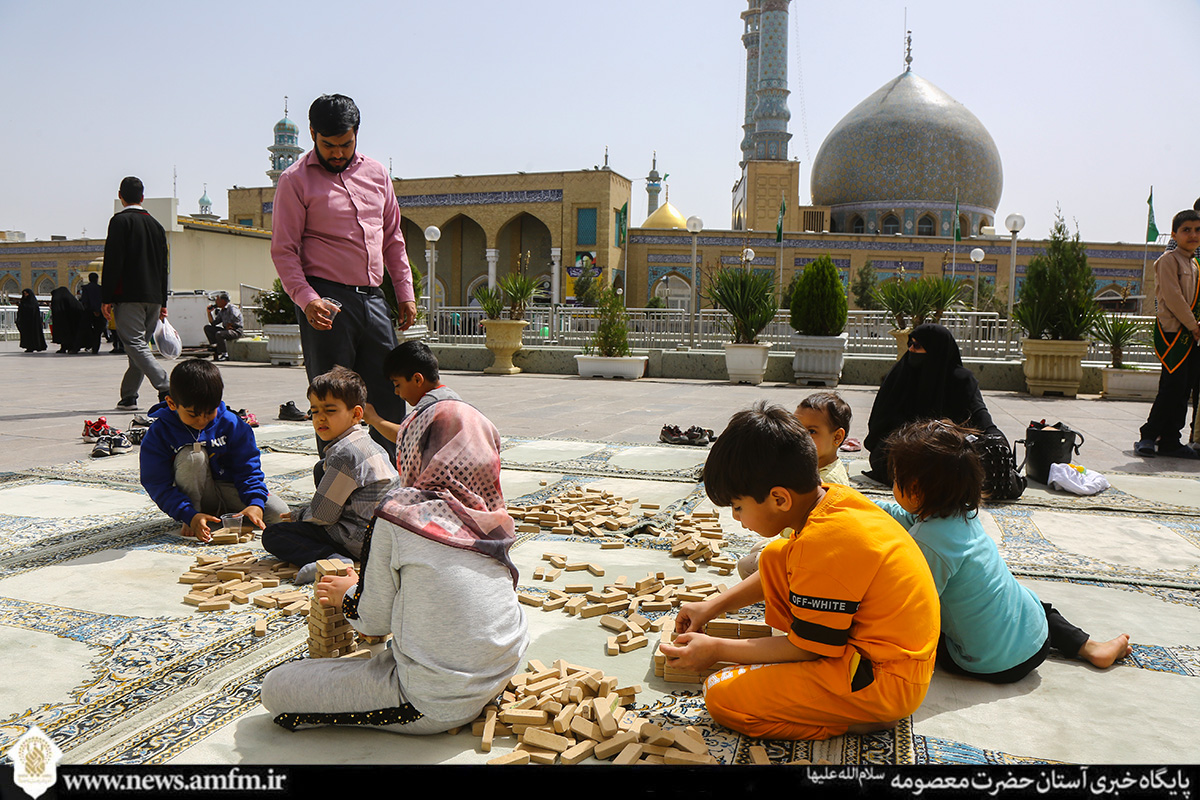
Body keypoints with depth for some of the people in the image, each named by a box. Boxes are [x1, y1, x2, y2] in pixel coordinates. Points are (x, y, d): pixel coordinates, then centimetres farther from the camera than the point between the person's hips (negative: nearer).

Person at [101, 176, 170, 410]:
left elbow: (113, 261, -10)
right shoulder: (156, 224, 15)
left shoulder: (120, 220, -4)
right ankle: (128, 397, 14)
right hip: (153, 297, 7)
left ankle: (166, 388, -24)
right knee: (140, 344, 10)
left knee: (136, 345, -10)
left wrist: (106, 298, -8)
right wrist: (162, 302, 19)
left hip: (128, 295, -7)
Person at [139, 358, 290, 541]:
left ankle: (222, 513, 4)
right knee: (193, 455, -32)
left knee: (280, 514, -19)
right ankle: (193, 517, -15)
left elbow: (248, 468, -9)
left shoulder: (231, 424, -12)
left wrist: (255, 503, -27)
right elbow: (158, 485, -19)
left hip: (229, 488, 2)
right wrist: (190, 516, -34)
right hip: (195, 493, -2)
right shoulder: (158, 433, -16)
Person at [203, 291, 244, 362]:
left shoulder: (232, 308, -10)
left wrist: (227, 327, -13)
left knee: (219, 334, -34)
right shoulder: (221, 311, 16)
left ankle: (225, 355, -25)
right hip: (226, 330, 9)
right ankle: (214, 345, -8)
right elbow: (213, 323, 19)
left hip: (236, 331, -9)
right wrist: (209, 312, 13)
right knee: (207, 328, 6)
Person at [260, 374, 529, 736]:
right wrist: (364, 587, 29)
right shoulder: (493, 516, 1)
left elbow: (375, 620, -6)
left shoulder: (398, 514, -15)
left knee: (275, 688, 4)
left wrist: (347, 595, 16)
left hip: (436, 704, -7)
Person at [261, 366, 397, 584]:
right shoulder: (366, 443, 14)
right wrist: (299, 515, 22)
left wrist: (298, 517, 7)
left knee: (272, 535, -6)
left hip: (358, 540, -10)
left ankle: (333, 560, -25)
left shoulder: (344, 453, -18)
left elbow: (322, 515, -14)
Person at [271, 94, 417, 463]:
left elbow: (393, 238, 20)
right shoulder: (296, 180, 0)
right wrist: (306, 300, -19)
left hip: (373, 298, 5)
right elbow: (283, 249, -4)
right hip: (327, 302, -5)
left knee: (390, 397, 6)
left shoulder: (376, 173, 15)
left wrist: (405, 293, 13)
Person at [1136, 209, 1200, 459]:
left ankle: (1170, 441, 11)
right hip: (1171, 331, -8)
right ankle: (1147, 436, -2)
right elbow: (1173, 297, -14)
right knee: (1173, 386, -11)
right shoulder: (1169, 260, -7)